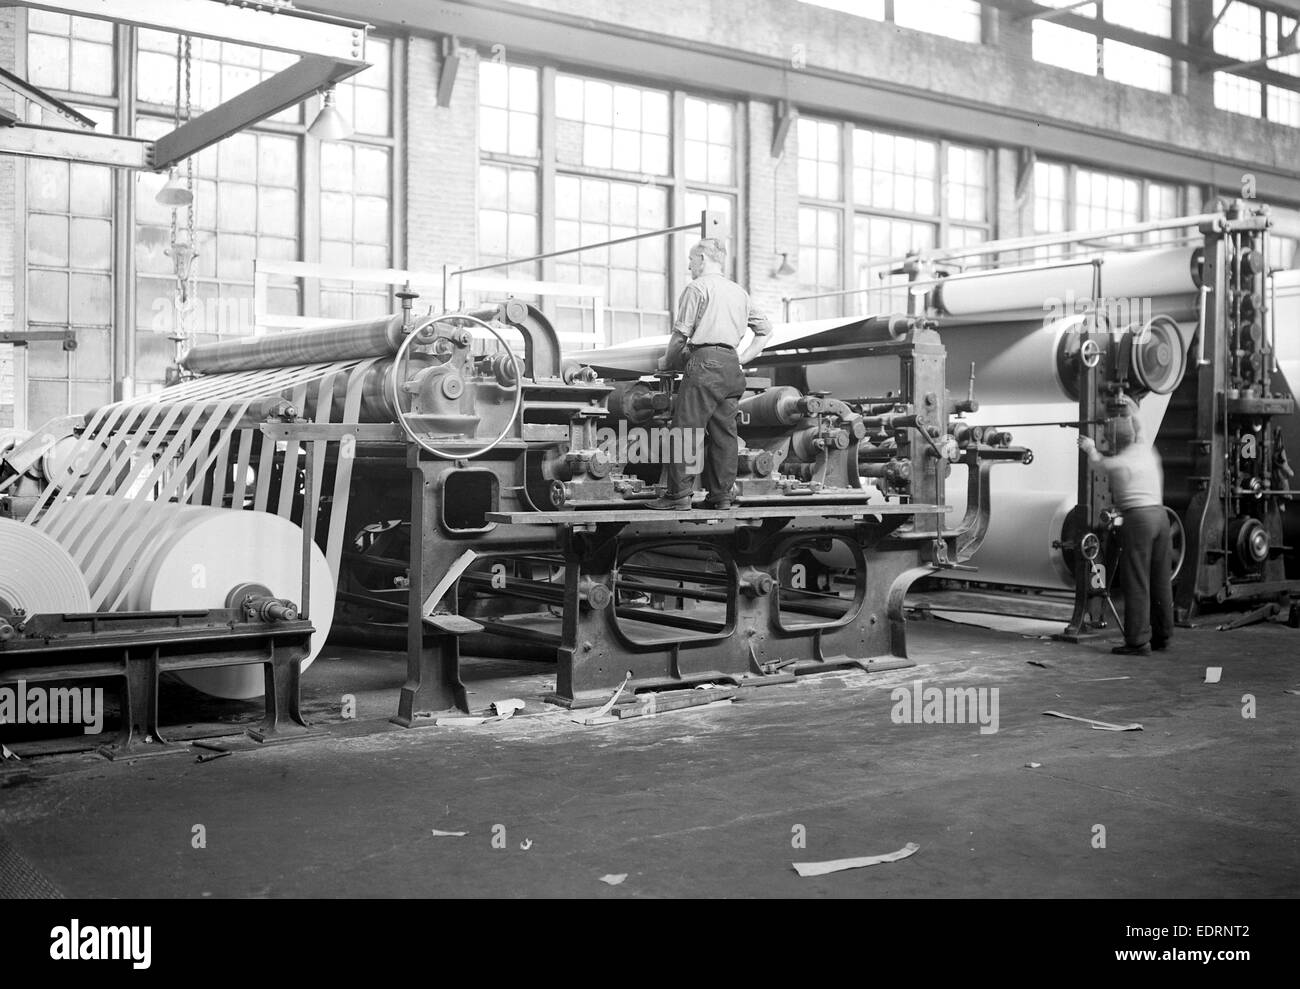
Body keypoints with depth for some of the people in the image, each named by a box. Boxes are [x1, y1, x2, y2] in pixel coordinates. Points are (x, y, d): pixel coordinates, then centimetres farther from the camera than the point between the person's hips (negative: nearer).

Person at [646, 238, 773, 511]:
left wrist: (667, 362, 10)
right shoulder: (740, 292, 22)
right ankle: (721, 494, 7)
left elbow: (681, 334, -5)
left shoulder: (697, 287, 0)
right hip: (732, 366, 7)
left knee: (687, 429, -7)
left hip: (705, 361, -7)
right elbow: (765, 328, 24)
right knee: (724, 432, 7)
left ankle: (678, 494, -9)